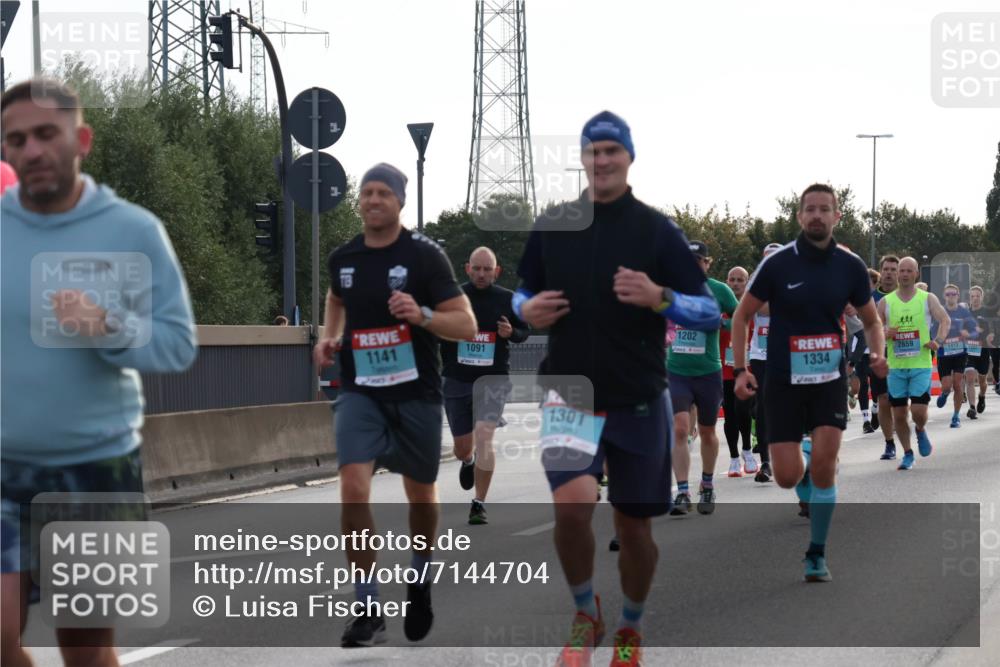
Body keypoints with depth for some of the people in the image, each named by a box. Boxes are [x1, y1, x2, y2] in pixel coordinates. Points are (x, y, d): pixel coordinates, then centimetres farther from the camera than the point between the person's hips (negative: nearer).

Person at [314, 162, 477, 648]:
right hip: (361, 392, 2)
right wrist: (329, 337, 9)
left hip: (416, 393, -1)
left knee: (420, 495, 14)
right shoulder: (343, 258, 2)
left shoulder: (425, 255, -10)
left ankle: (419, 582, 43)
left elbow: (467, 325, -12)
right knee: (353, 487, -18)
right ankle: (368, 611, -12)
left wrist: (421, 315, -29)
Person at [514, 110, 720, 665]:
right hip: (569, 395, 0)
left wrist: (658, 298, -23)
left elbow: (710, 313, -4)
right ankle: (585, 614, 5)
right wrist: (526, 309, -7)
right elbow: (523, 294, 16)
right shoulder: (551, 226, 3)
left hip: (639, 402, 0)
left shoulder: (658, 230, -4)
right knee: (572, 506, -21)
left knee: (634, 524, 8)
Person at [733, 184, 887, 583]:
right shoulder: (777, 264, -7)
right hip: (783, 381, -1)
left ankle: (816, 554, 2)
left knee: (823, 462, -15)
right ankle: (801, 469, 35)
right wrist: (741, 369, -7)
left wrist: (877, 354, -8)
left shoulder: (851, 266, -1)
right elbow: (742, 315, 2)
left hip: (830, 378, 1)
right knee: (786, 477, -5)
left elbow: (871, 320, 12)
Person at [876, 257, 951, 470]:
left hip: (921, 365, -2)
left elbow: (945, 320, -4)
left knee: (918, 410, -12)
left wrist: (938, 341, -21)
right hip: (896, 366, 2)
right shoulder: (886, 302, 6)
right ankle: (907, 454, 20)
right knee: (898, 413, 3)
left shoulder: (928, 299, 3)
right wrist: (885, 334, -13)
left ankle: (921, 430, 24)